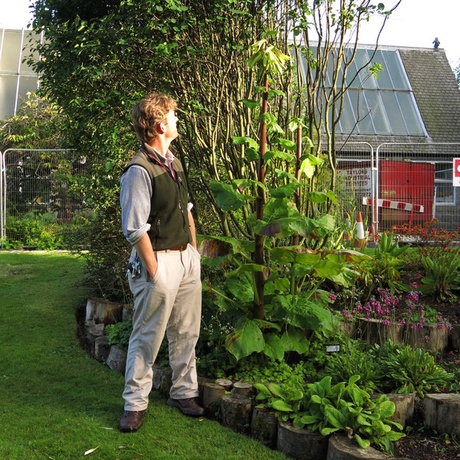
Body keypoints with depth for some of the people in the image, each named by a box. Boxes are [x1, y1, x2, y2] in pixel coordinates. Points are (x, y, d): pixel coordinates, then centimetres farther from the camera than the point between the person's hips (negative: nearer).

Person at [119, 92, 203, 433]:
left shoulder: (175, 162, 9)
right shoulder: (140, 171, -18)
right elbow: (135, 229, -18)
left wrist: (194, 250, 13)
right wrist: (154, 271, -15)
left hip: (187, 258, 8)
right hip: (159, 261, -8)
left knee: (186, 332, 16)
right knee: (148, 337, 4)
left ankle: (184, 392, 32)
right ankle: (135, 403, 19)